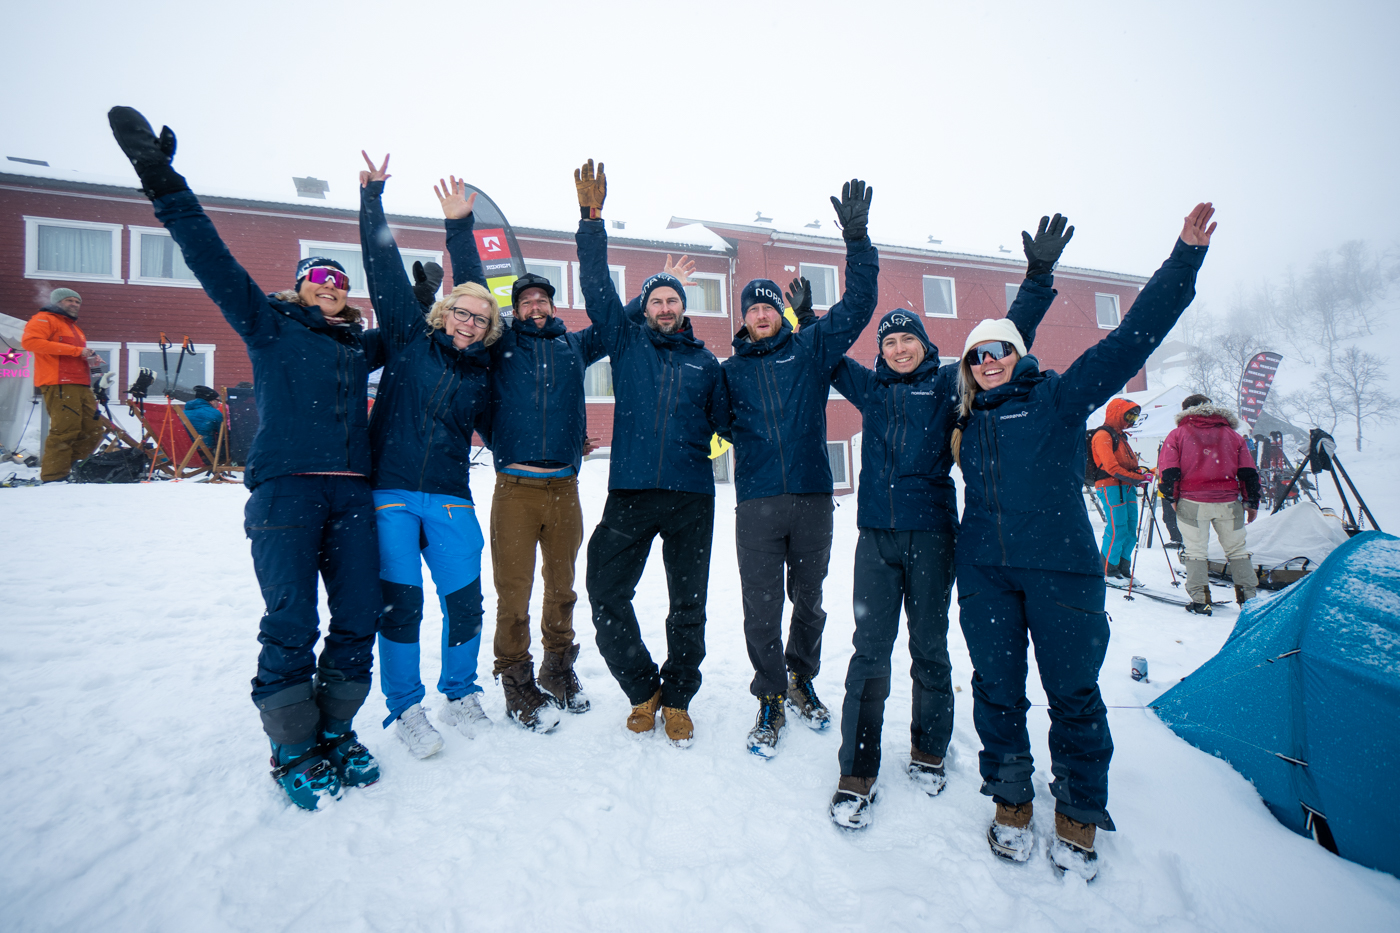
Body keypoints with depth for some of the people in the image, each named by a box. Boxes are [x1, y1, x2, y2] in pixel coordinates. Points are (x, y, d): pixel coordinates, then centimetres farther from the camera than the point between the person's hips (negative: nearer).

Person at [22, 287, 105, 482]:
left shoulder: (74, 327, 32)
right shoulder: (44, 319, 5)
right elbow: (30, 341, -13)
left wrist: (91, 360, 13)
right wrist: (76, 350, -15)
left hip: (82, 386, 9)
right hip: (60, 385, -9)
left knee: (93, 431, 3)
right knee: (65, 431, -14)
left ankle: (69, 468, 12)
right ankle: (53, 477, -9)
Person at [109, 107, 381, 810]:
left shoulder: (358, 344, 21)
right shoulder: (269, 325, 12)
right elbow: (213, 261, 2)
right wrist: (164, 183, -6)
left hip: (352, 494, 4)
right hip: (284, 489, -4)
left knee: (358, 619, 3)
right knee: (291, 625, -6)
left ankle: (336, 733, 20)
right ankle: (293, 752, 11)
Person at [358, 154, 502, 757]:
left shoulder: (481, 369, 11)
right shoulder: (410, 338, 4)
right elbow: (384, 266, 3)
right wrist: (372, 198, 3)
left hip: (450, 500, 2)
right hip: (390, 492, -2)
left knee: (465, 601, 3)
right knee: (401, 601, -1)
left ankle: (459, 695, 27)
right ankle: (405, 708, 19)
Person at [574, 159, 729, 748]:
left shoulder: (704, 360, 13)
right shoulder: (626, 340, 11)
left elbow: (723, 420, 14)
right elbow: (596, 286, 2)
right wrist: (592, 219, -4)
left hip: (692, 496, 1)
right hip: (630, 490, 0)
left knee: (688, 605, 8)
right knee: (606, 596, 1)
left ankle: (677, 698, 28)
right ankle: (642, 689, 24)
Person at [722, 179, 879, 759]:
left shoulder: (812, 348, 8)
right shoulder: (730, 371, 11)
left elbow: (858, 303, 2)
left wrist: (857, 239, -6)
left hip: (813, 498, 1)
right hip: (757, 504, 0)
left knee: (809, 601, 14)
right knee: (761, 610, 1)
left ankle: (802, 680, 37)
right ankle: (771, 699, 20)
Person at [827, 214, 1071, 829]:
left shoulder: (949, 383, 7)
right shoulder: (870, 388, 12)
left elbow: (1007, 339, 7)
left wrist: (1038, 278, 3)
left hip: (932, 534, -1)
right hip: (876, 535, 1)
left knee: (930, 647, 10)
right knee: (869, 652, -2)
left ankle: (928, 752, 30)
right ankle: (856, 774, 6)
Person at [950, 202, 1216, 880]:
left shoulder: (1058, 398, 3)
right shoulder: (969, 423, 14)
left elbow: (1133, 337, -4)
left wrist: (1185, 257, -8)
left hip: (1061, 569, -3)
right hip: (984, 573, 4)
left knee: (1072, 691, 5)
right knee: (996, 688, 8)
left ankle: (1079, 814, 25)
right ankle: (1010, 800, 28)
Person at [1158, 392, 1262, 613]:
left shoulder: (1178, 434, 5)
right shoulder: (1232, 434, 14)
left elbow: (1168, 472, -4)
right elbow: (1248, 472, 11)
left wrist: (1172, 497, 7)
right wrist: (1252, 502, 16)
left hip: (1192, 502, -3)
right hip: (1229, 502, 3)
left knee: (1194, 550, 5)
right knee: (1237, 550, 14)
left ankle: (1200, 600, 3)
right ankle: (1249, 598, 16)